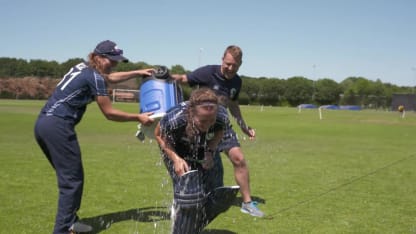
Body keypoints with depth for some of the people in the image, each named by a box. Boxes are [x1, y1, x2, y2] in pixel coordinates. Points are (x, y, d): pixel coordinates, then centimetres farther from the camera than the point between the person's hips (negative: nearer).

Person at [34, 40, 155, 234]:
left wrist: (138, 72, 38)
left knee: (68, 176, 18)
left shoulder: (83, 68, 18)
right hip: (58, 126, -10)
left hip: (43, 123, 10)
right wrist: (138, 118, 4)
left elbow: (109, 78, 36)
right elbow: (109, 113, -4)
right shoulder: (94, 77, -9)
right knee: (72, 180, -5)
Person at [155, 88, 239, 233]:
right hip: (177, 151, -3)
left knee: (210, 191, 1)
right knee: (187, 190, -20)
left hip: (202, 151, 4)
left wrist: (210, 151, -21)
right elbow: (158, 135, -17)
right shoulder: (174, 119, -40)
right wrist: (176, 159, -28)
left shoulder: (222, 117, -33)